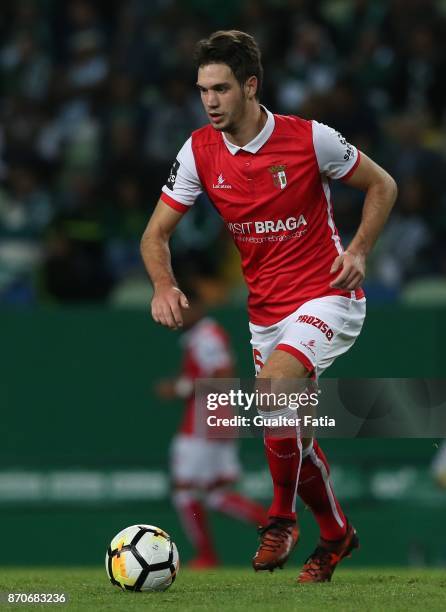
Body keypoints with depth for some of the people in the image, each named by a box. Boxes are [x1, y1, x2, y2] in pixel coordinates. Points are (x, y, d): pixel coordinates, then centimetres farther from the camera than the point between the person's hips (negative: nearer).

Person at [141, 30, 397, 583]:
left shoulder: (309, 139, -14)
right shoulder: (200, 152, -4)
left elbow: (382, 186, 0)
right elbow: (156, 232, 1)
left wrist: (358, 251, -13)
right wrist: (164, 285, -19)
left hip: (325, 299, -5)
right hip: (265, 312, 5)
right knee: (290, 438, 11)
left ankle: (282, 517, -10)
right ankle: (336, 535, 37)